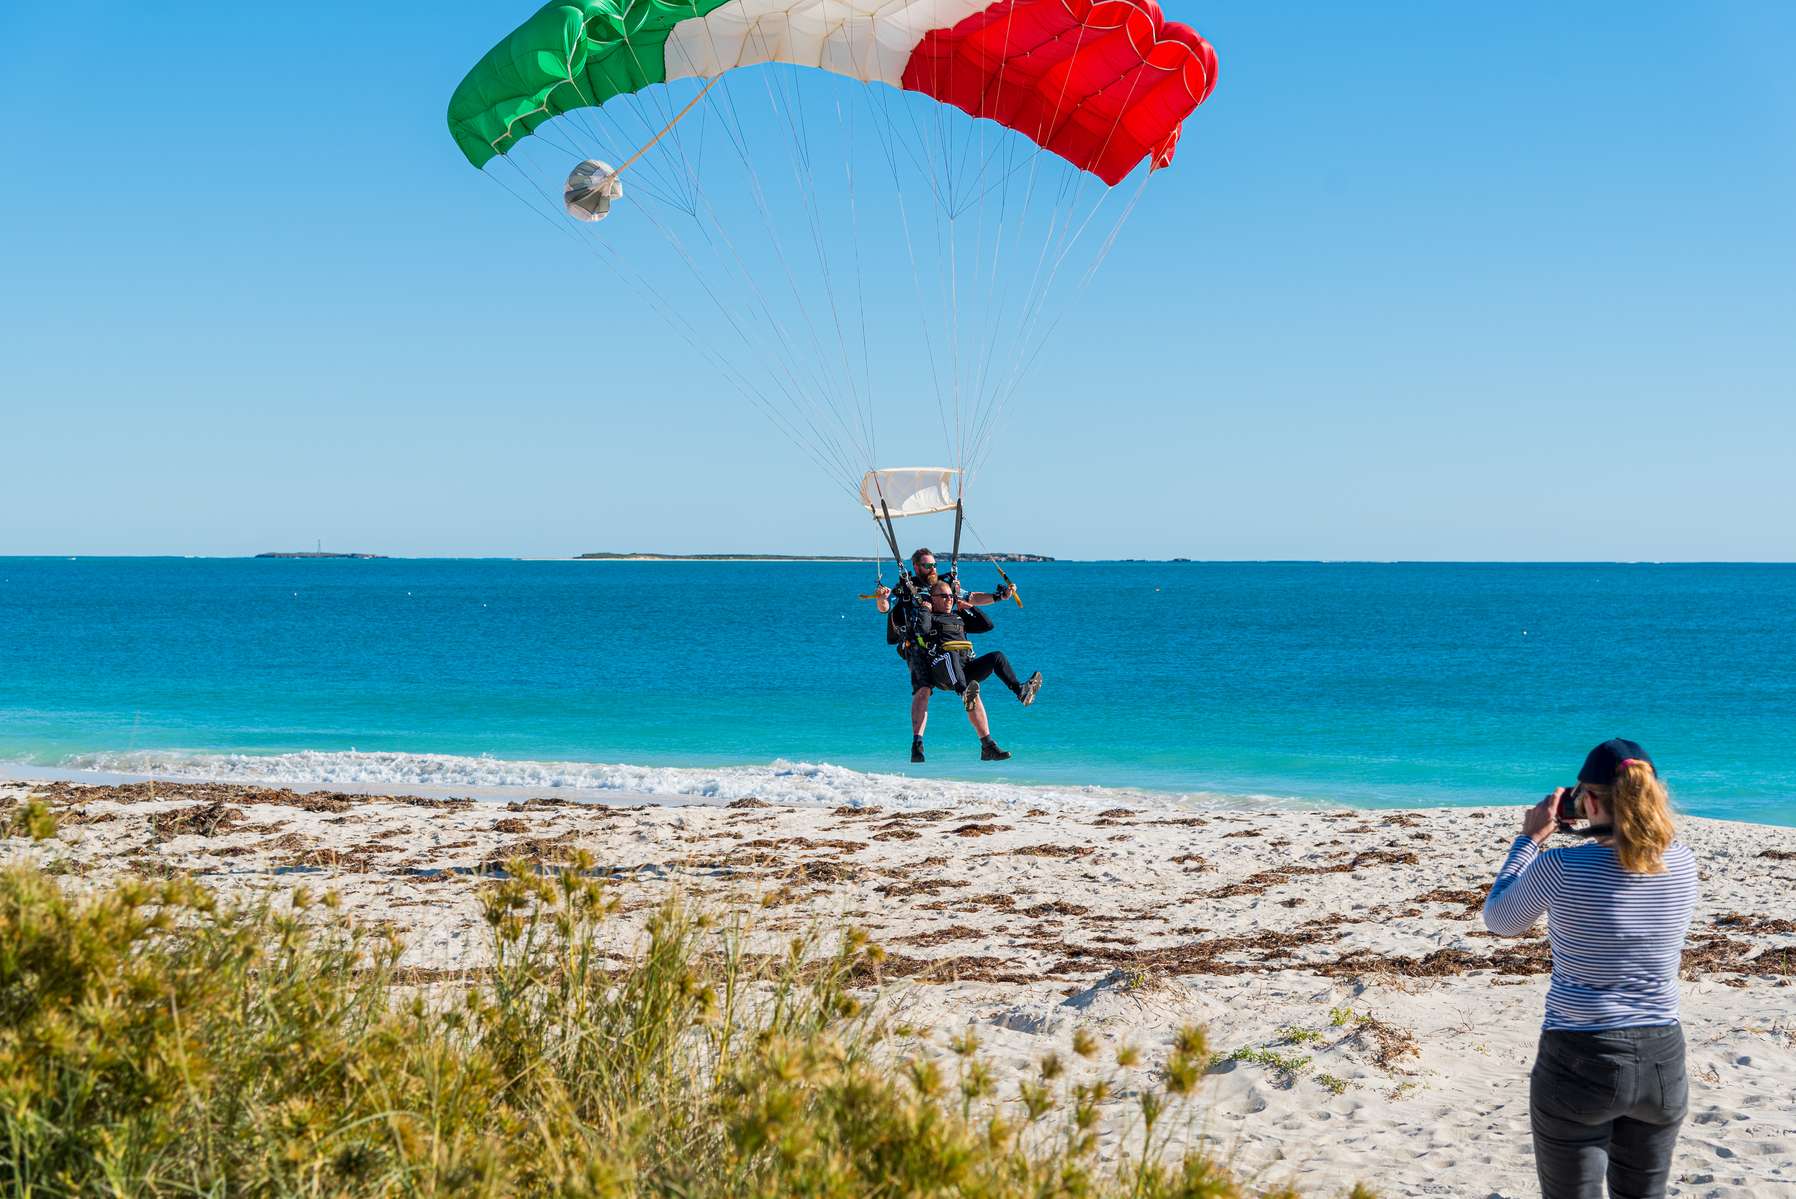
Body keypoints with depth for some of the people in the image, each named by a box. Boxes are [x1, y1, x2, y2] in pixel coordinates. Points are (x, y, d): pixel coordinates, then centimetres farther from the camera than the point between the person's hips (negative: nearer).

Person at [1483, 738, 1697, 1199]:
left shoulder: (1561, 867, -17)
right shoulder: (1682, 862, -5)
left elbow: (1498, 920, 2)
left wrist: (1531, 838, 7)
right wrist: (1605, 828, 13)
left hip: (1580, 1064, -4)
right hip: (1662, 1060, 4)